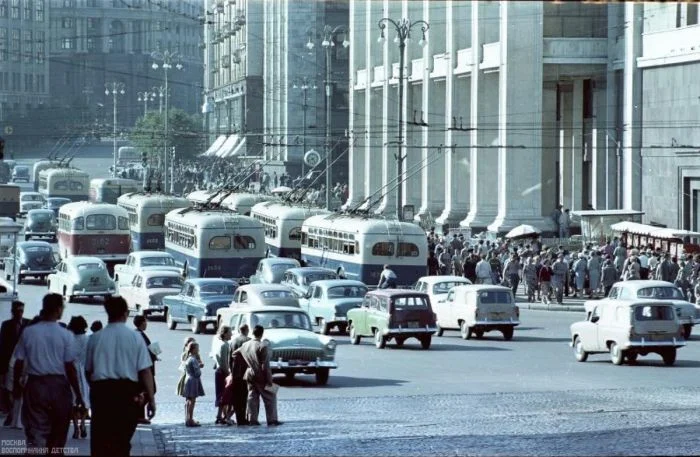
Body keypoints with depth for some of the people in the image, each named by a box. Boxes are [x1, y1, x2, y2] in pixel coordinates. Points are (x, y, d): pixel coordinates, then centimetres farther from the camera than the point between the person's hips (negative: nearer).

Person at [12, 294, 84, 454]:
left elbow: (19, 363, 3)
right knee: (58, 433, 13)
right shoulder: (66, 335, -8)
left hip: (35, 385, 1)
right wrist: (78, 394, 0)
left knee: (35, 431, -1)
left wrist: (16, 385, 19)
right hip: (59, 386, -1)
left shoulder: (28, 332, -1)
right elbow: (70, 368, -8)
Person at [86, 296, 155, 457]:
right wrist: (151, 398, 0)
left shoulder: (95, 338, 3)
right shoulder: (135, 337, -3)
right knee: (122, 441, 8)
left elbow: (88, 371, 10)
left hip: (100, 391, 1)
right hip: (127, 392, -1)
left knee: (99, 441, 5)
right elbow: (145, 371, -6)